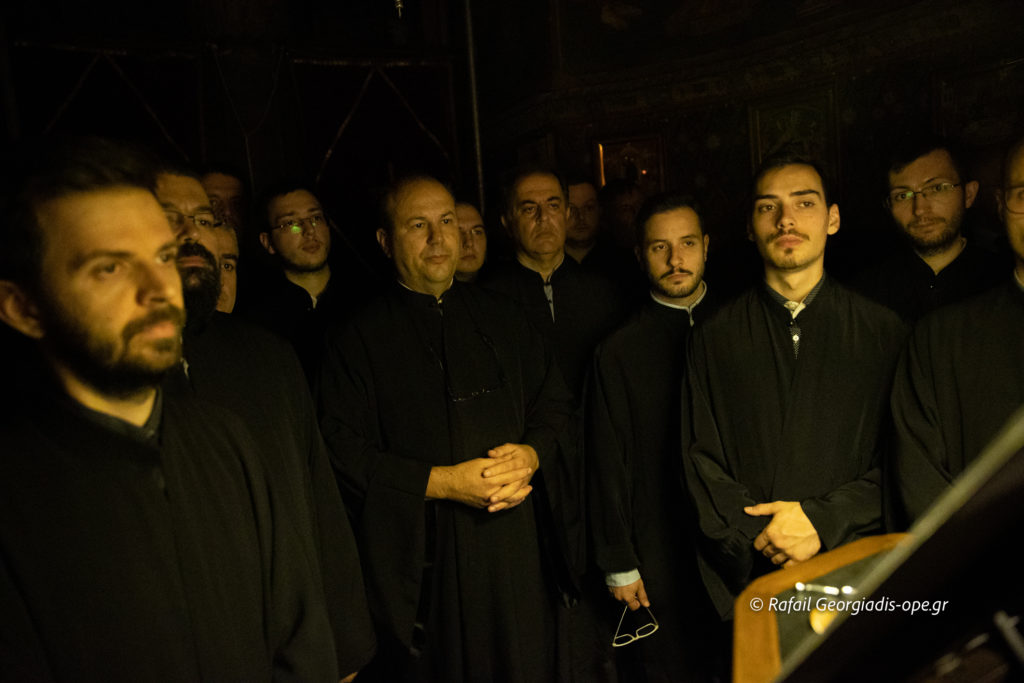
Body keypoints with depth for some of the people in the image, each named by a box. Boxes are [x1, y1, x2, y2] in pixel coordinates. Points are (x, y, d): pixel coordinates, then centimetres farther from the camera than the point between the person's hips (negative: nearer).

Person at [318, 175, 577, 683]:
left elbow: (554, 405, 12)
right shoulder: (360, 338, -3)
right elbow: (344, 452, -10)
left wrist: (530, 456, -8)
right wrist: (441, 482, -18)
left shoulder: (501, 318, 10)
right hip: (421, 558, -3)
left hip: (517, 548, 4)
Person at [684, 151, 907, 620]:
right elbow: (701, 462, 0)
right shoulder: (714, 338, 2)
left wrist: (822, 520, -15)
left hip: (853, 577, 0)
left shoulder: (885, 332, 3)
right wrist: (762, 538, -13)